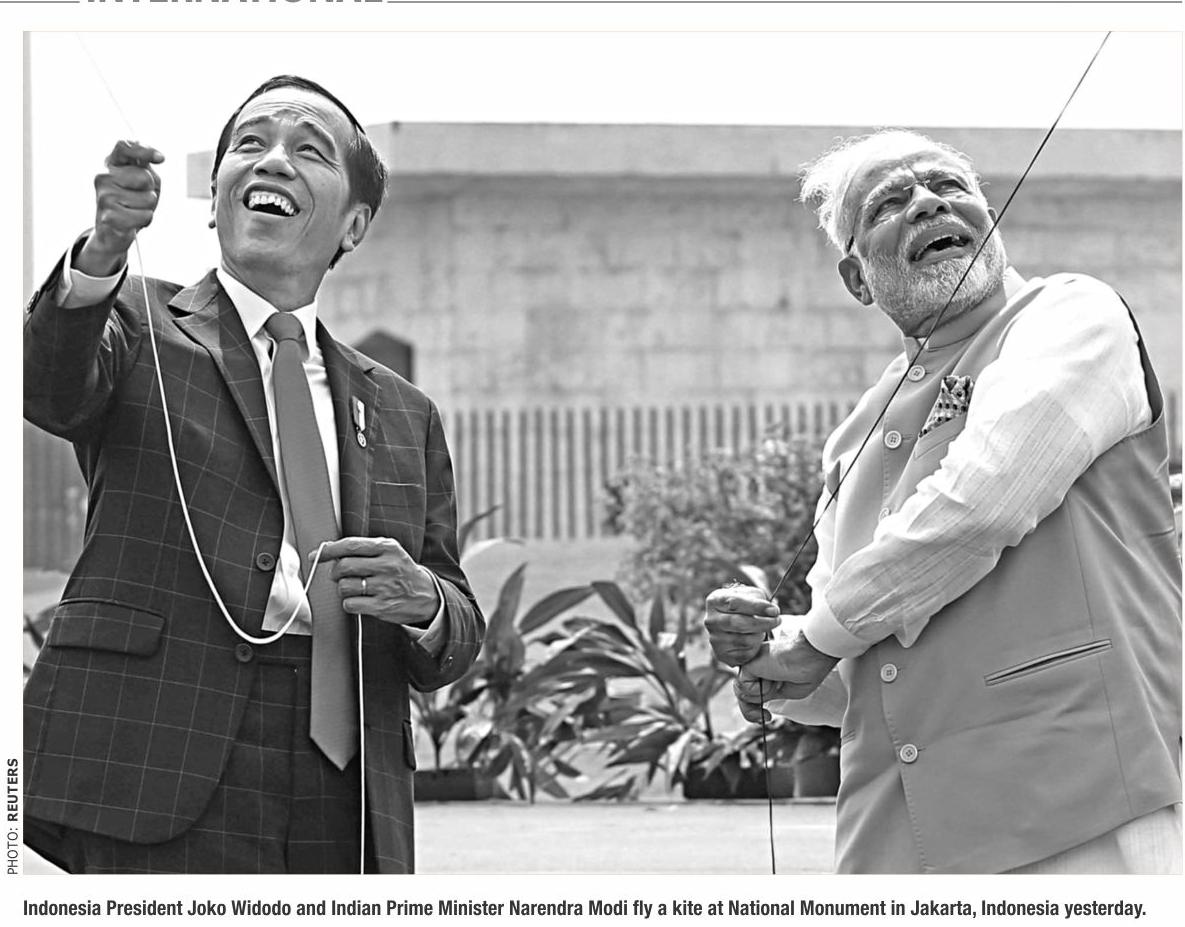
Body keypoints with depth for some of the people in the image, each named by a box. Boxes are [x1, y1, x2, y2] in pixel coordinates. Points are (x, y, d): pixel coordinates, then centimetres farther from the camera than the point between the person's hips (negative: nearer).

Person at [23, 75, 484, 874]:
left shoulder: (401, 415, 21)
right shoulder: (141, 327, 12)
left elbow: (455, 646, 20)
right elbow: (52, 387, -12)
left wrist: (423, 599, -3)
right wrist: (101, 256, -31)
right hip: (160, 774, -3)